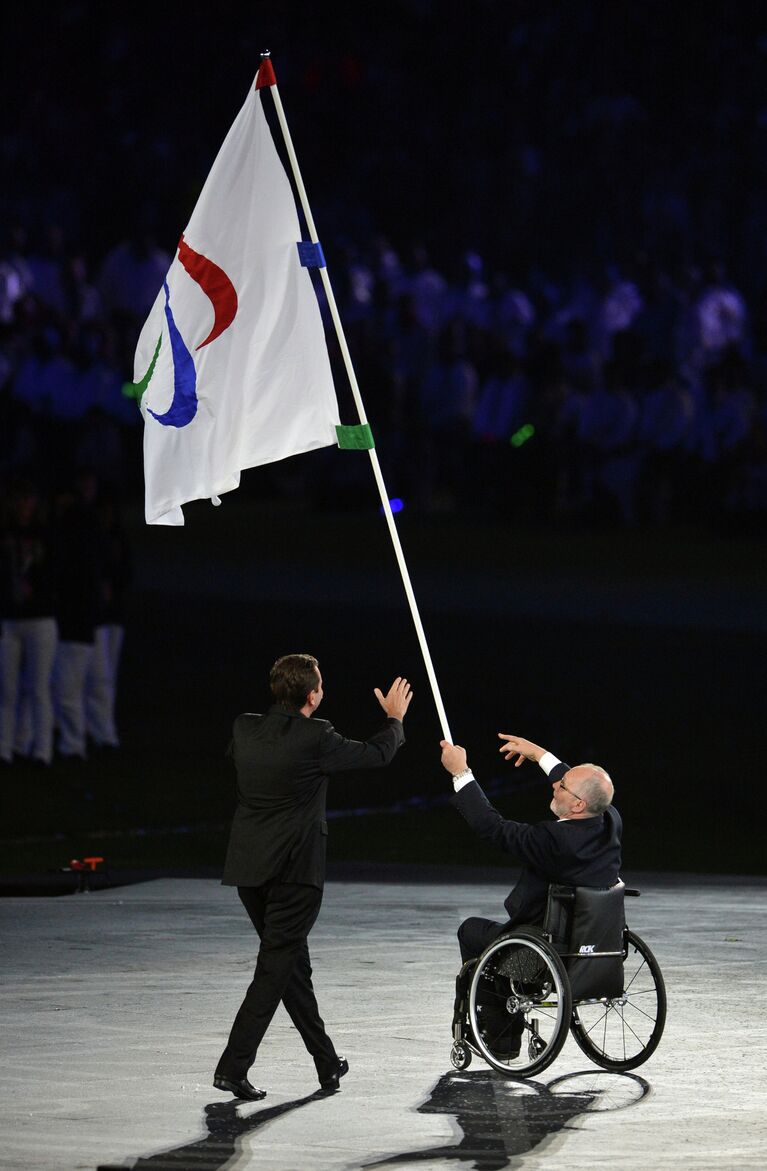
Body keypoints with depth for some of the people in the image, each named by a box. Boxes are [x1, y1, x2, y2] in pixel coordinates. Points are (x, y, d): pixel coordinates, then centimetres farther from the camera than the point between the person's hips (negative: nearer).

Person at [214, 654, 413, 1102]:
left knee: (293, 964, 16)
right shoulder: (314, 738, -14)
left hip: (249, 868, 6)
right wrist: (395, 719, 20)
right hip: (295, 871, -6)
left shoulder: (245, 729, 1)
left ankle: (328, 1063, 26)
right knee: (276, 969, -3)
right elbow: (377, 755, 0)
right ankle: (234, 1066, -11)